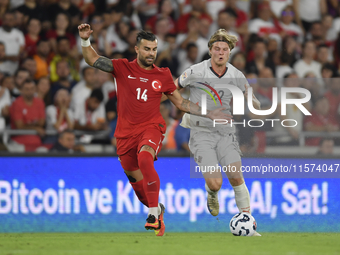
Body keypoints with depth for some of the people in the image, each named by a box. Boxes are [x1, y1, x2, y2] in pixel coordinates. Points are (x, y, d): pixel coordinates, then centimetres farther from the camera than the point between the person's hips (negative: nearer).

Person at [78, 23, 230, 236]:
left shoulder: (163, 76, 6)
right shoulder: (123, 68, 3)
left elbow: (181, 103, 14)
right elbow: (93, 60, -1)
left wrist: (209, 114, 9)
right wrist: (85, 41, -19)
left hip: (151, 127, -2)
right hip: (126, 131, 2)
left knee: (144, 159, -33)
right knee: (135, 179, 8)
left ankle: (154, 212, -31)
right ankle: (157, 209, 38)